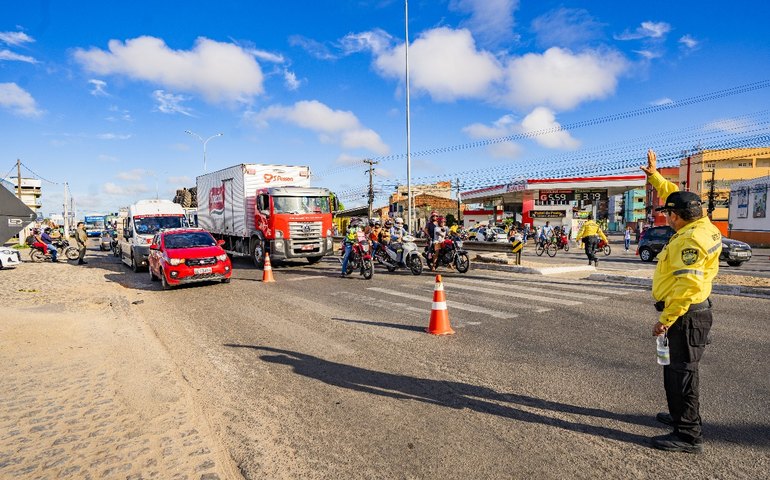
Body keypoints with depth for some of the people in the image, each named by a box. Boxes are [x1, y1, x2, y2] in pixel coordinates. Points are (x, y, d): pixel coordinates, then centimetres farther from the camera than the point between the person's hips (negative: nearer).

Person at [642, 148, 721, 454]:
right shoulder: (700, 224, 6)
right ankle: (680, 415, 38)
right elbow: (676, 197, 23)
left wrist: (666, 319, -24)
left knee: (683, 371, -1)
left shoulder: (690, 240, -23)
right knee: (674, 367, 22)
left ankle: (689, 435, 10)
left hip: (686, 315, -10)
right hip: (689, 313, 10)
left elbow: (687, 285, -29)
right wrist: (654, 176, 29)